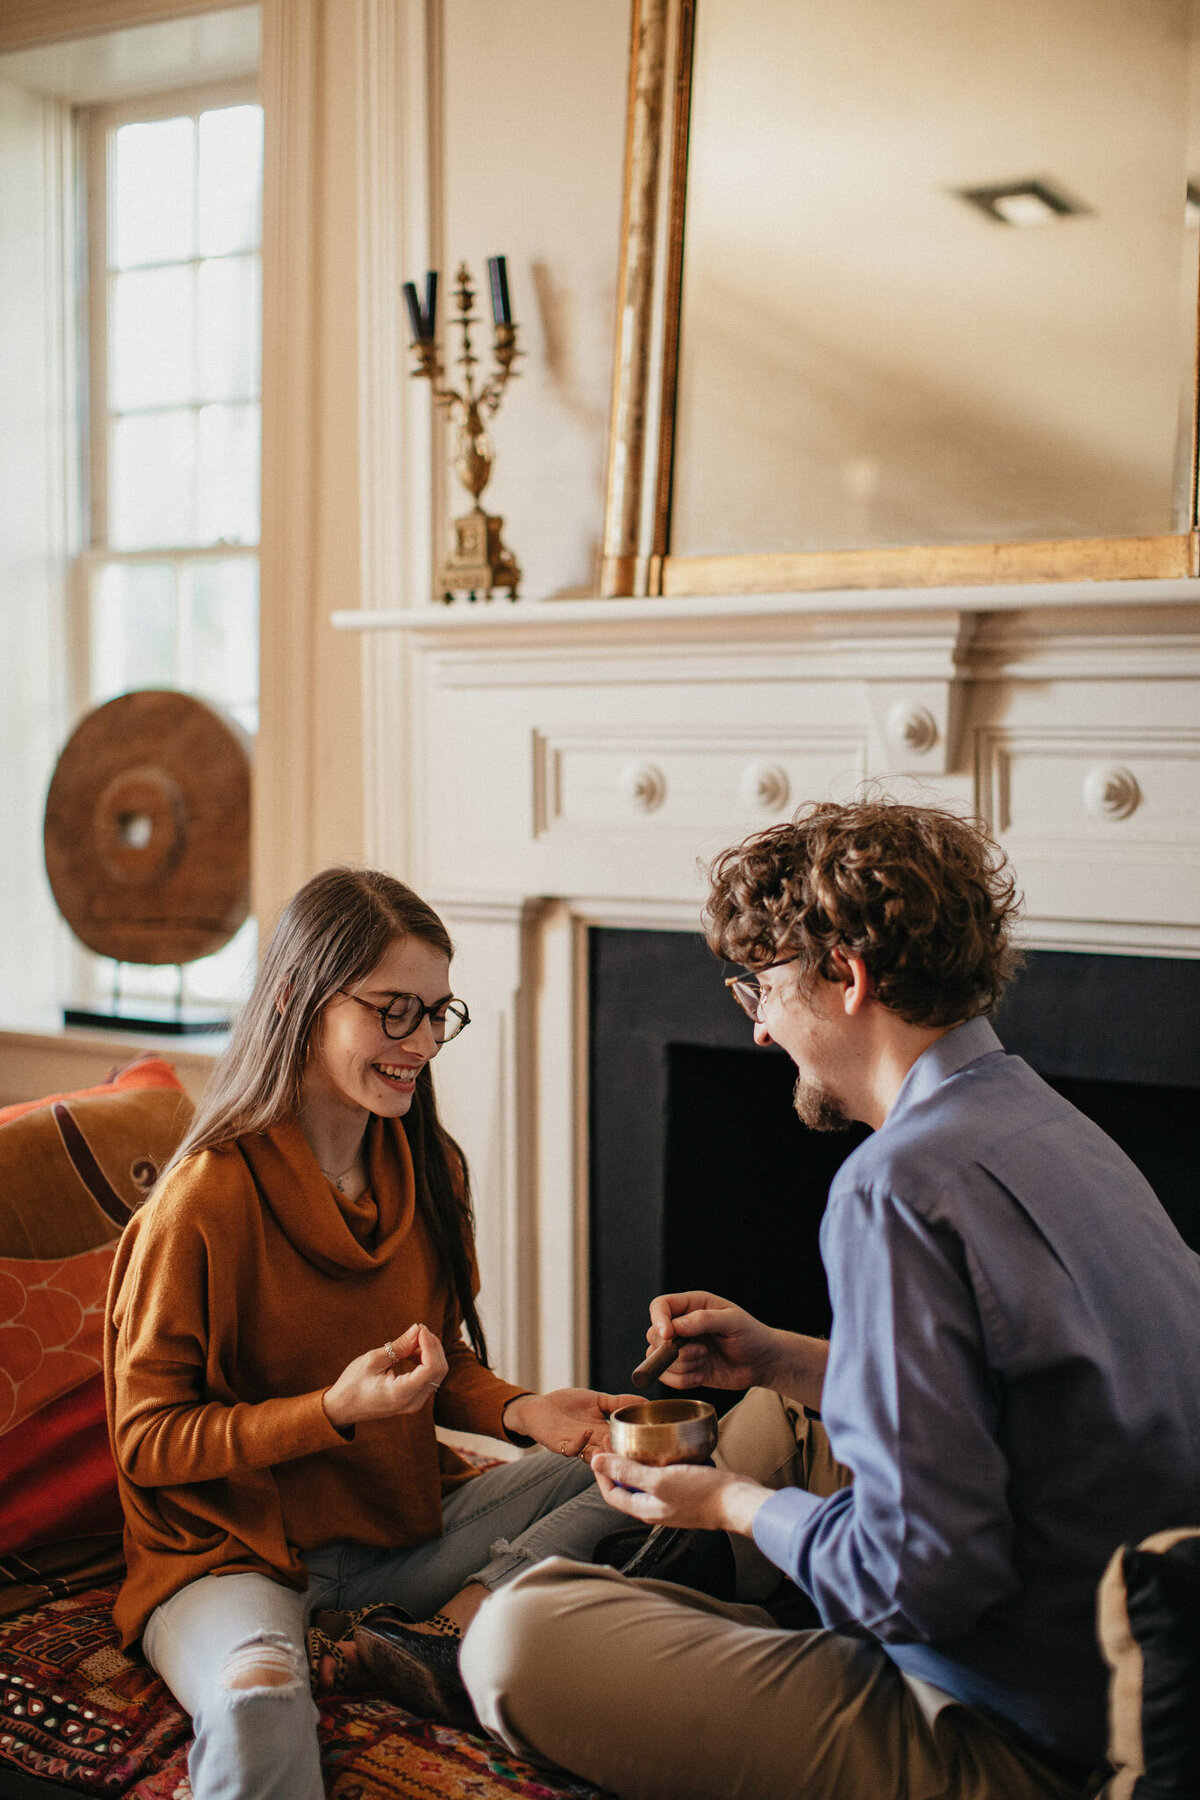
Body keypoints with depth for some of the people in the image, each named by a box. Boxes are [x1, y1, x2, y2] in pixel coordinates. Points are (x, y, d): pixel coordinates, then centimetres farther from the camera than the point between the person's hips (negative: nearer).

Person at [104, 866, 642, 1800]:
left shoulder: (430, 1169, 3)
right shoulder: (203, 1204, -18)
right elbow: (147, 1442, -12)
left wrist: (522, 1410, -7)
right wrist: (335, 1410, -24)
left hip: (406, 1527, 8)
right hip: (237, 1548, -7)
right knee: (260, 1711, -41)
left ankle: (448, 1633, -17)